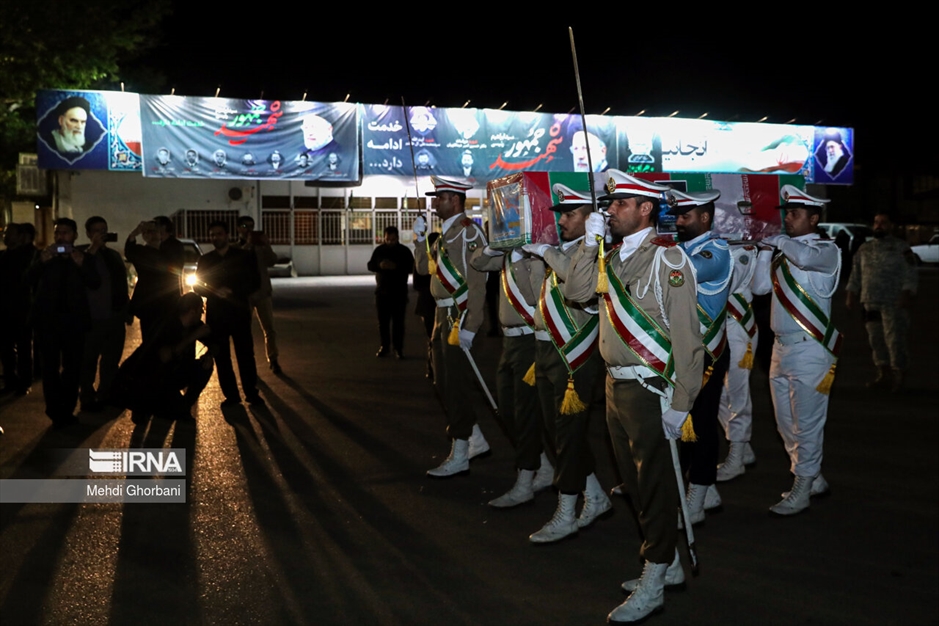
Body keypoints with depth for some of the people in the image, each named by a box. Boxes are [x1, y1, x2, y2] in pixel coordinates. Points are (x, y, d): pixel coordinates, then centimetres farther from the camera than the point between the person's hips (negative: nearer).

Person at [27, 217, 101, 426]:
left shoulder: (82, 257, 6)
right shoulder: (43, 256, 7)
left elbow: (96, 283, -9)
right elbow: (28, 279, -8)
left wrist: (81, 263, -25)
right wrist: (42, 261, -26)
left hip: (73, 319, 0)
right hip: (47, 319, 0)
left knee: (72, 366, 5)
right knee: (50, 366, 0)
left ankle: (67, 410, 14)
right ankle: (55, 412, 5)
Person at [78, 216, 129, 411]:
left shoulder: (114, 255, 16)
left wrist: (125, 307, 10)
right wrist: (92, 250, -18)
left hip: (114, 317, 5)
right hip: (92, 318, -5)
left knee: (112, 360, 10)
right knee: (88, 360, 1)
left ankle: (106, 396, 20)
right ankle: (88, 399, 9)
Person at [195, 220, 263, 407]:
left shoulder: (244, 256, 2)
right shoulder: (205, 260, 8)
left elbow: (255, 283, 0)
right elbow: (198, 287, 7)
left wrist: (233, 292, -15)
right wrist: (215, 292, -13)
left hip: (239, 312, -2)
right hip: (215, 314, 2)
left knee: (245, 353, -3)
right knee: (221, 356, 2)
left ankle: (251, 392, 6)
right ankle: (231, 395, 9)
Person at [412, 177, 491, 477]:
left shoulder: (469, 232, -14)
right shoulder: (444, 233, 15)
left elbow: (477, 284, -20)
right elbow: (424, 267, 20)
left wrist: (469, 326, -24)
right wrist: (420, 237, 6)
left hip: (460, 317, -10)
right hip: (443, 316, 10)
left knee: (456, 385, -3)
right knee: (444, 383, 15)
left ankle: (458, 457, 6)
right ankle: (475, 440, 28)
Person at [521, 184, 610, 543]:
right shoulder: (561, 251, 15)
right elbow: (541, 289, 18)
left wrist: (548, 253, -19)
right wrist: (538, 255, 9)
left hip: (574, 353, -9)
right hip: (546, 348, 9)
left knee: (568, 432, -2)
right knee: (556, 429, 16)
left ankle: (566, 516, 9)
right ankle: (595, 498, 30)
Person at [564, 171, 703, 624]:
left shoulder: (667, 258, -15)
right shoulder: (613, 257, 10)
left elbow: (687, 336, -17)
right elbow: (575, 292, 5)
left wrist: (679, 404, -19)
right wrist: (589, 243, -5)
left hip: (649, 389, -8)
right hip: (615, 385, 8)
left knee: (654, 484, 2)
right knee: (635, 482, 17)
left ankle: (652, 586, 13)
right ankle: (667, 564, 34)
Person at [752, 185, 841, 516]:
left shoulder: (826, 249, -9)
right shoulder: (784, 252, 13)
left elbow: (806, 257, -32)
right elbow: (760, 286, 7)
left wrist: (780, 240, -15)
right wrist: (767, 248, 1)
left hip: (809, 349, -8)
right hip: (781, 348, 8)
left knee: (806, 424, 0)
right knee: (786, 424, 16)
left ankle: (801, 491, 10)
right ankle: (813, 479, 32)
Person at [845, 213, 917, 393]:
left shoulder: (901, 248, 1)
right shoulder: (864, 249, 16)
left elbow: (910, 274, -5)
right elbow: (856, 274, 19)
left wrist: (906, 295, -15)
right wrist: (851, 295, 12)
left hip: (894, 303, -5)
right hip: (871, 303, 5)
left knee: (895, 338, -8)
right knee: (876, 339, 8)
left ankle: (898, 376, 0)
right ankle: (884, 375, 17)